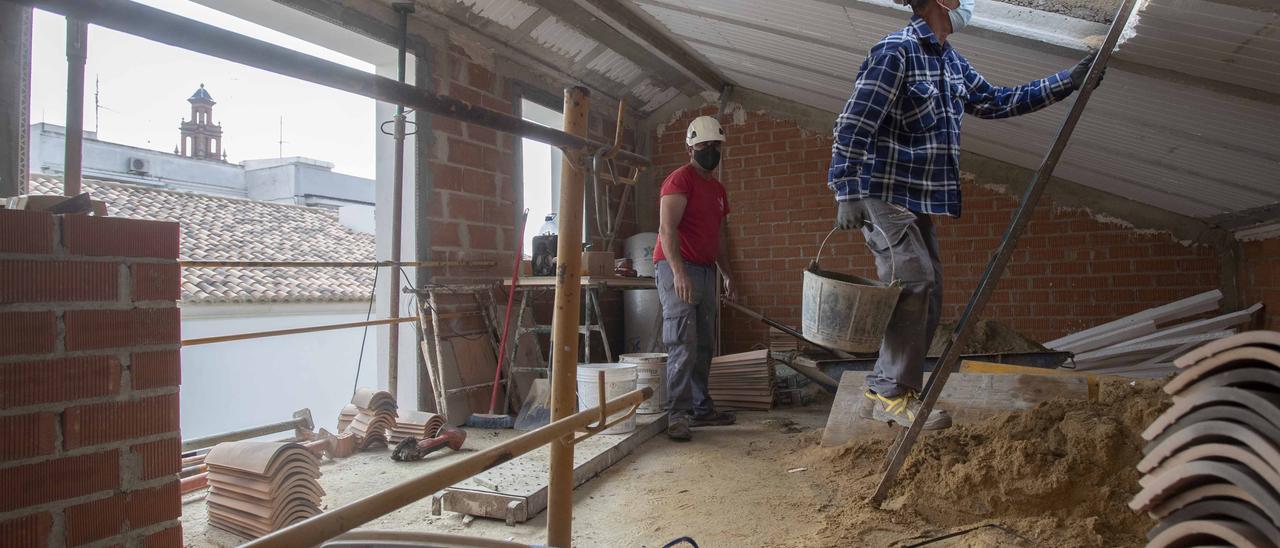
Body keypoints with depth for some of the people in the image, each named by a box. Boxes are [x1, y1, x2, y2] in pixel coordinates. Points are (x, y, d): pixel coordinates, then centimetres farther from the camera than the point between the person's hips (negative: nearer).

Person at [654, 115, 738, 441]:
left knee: (703, 345, 9)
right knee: (683, 344, -14)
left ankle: (701, 409, 17)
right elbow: (667, 228, -18)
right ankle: (678, 416, -12)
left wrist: (727, 273, 19)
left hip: (705, 271, 8)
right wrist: (679, 271, -28)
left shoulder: (718, 189, 20)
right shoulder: (680, 180, -7)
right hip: (677, 268, -8)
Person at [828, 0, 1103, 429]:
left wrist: (1067, 82, 22)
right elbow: (852, 125, -18)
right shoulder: (896, 51, -12)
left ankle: (881, 391, 13)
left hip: (918, 199, 10)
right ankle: (893, 395, -5)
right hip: (883, 193, -9)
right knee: (914, 282, -15)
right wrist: (846, 193, -24)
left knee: (928, 292, 7)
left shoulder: (951, 61, 16)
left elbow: (996, 103, 25)